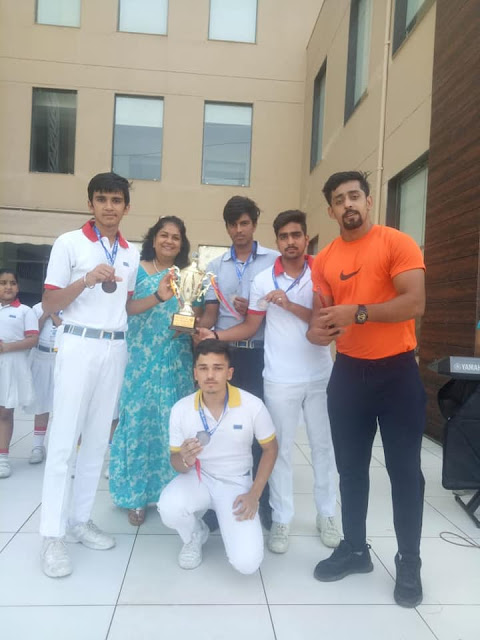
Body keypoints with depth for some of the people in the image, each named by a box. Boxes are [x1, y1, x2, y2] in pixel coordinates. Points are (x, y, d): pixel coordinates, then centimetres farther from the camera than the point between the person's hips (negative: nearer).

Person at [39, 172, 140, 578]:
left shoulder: (132, 254, 12)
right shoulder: (69, 243, -2)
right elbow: (49, 305, -4)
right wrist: (87, 279, -18)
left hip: (116, 349, 5)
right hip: (78, 345, -5)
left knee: (97, 439, 9)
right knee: (64, 441, -3)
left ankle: (80, 520, 22)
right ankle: (53, 534, 7)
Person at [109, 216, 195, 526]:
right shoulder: (138, 269, 3)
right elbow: (126, 307, -11)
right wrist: (158, 297, -27)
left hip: (176, 362, 3)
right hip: (141, 359, -2)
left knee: (172, 424, 4)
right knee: (140, 419, 1)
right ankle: (136, 495, 14)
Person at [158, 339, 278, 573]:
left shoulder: (252, 405, -19)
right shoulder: (181, 409, -14)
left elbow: (270, 449, -2)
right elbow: (176, 462, -2)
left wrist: (254, 494, -11)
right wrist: (185, 460, -28)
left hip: (236, 484, -1)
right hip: (198, 478, 1)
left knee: (247, 563, -18)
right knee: (168, 508, -33)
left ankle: (230, 524, 18)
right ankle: (194, 536, 6)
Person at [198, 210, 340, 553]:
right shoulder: (263, 280, -1)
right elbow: (250, 327, 1)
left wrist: (290, 305, -19)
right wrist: (214, 335, -12)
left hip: (321, 376, 1)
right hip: (281, 380, 0)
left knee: (323, 445, 12)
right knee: (281, 448, 8)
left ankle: (327, 515, 30)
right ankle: (281, 520, 22)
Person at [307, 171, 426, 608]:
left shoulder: (398, 244, -8)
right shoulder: (324, 260, 6)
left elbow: (415, 303, -18)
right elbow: (321, 311, 9)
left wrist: (356, 313, -24)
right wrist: (316, 330, -14)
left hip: (397, 371, -4)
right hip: (348, 372, 5)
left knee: (404, 469, 6)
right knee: (351, 467, 13)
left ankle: (409, 563, 23)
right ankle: (355, 549, 31)